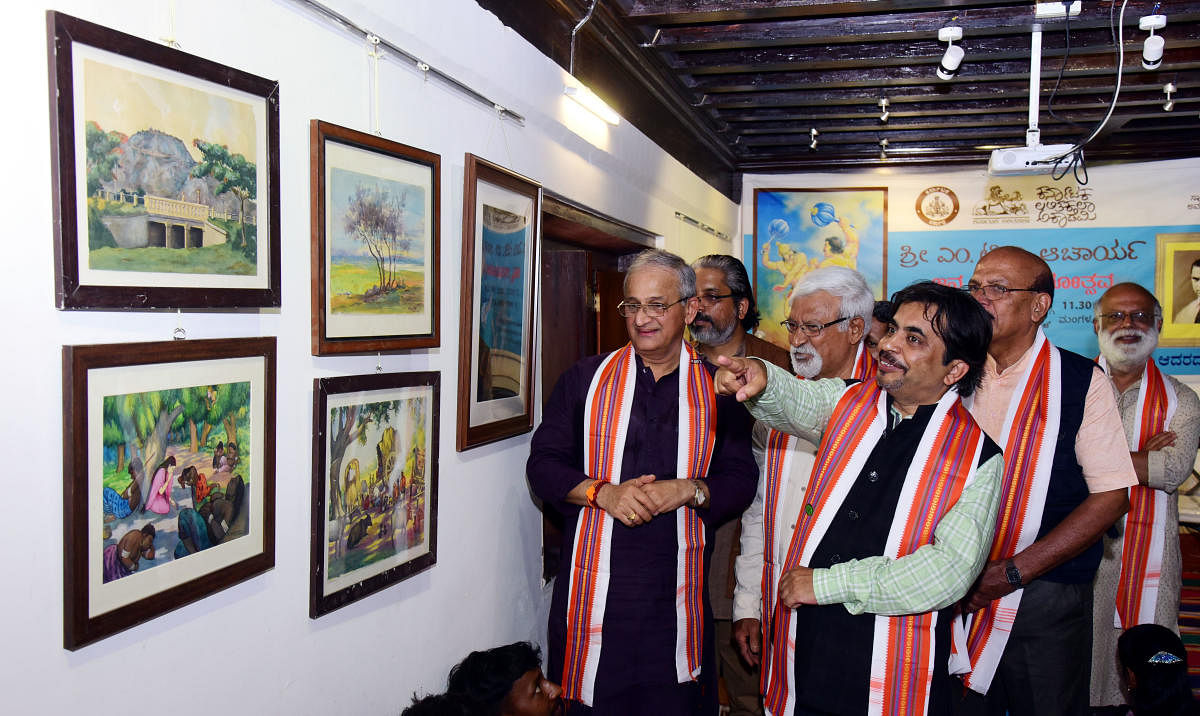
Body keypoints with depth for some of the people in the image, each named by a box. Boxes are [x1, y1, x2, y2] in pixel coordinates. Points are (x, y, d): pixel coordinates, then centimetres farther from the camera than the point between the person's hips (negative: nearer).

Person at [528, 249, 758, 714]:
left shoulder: (717, 389, 4)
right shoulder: (585, 378, 4)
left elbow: (741, 479, 5)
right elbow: (543, 463, 3)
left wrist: (688, 490, -14)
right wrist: (603, 492, -13)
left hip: (677, 591, 0)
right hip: (593, 585, 0)